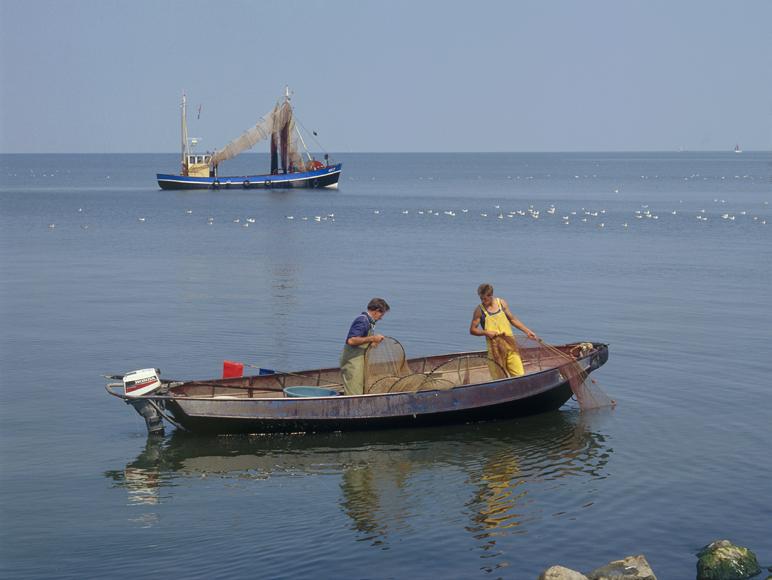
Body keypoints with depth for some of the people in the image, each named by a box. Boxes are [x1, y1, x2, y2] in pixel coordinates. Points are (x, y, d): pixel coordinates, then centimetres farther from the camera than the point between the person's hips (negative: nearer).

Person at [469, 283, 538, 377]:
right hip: (495, 350, -2)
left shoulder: (502, 303, 4)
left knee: (520, 375, -2)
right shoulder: (480, 310, -4)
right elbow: (472, 330, 0)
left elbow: (513, 319, 14)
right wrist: (486, 332, -16)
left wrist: (527, 331, 9)